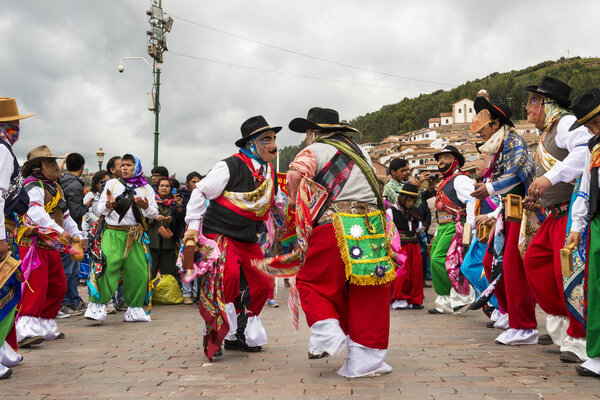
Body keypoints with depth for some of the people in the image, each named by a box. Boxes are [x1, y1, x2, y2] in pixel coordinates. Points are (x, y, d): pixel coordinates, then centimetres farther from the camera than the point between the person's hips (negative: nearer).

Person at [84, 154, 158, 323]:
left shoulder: (146, 188, 14)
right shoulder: (112, 184, 12)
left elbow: (154, 214, 10)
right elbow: (101, 208, 11)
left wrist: (146, 207, -11)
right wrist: (108, 206, -12)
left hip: (135, 236, 2)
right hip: (113, 233, -2)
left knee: (139, 272, -1)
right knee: (107, 268, -16)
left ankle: (134, 309, 12)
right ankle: (97, 305, -9)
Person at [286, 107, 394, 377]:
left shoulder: (316, 151, 6)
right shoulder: (359, 152, 24)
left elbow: (296, 176, -6)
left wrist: (298, 203, 13)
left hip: (336, 226, -5)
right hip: (372, 227, 5)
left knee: (311, 281, 14)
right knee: (367, 295, 7)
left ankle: (327, 332, -3)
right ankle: (365, 359, 8)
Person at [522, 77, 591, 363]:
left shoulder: (567, 123, -9)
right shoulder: (546, 134, 21)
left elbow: (585, 152, -30)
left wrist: (550, 178, -35)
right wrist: (538, 197, 14)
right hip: (555, 215, 11)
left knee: (567, 271, -11)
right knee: (534, 260, 12)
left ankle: (580, 340, 1)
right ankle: (560, 322, 22)